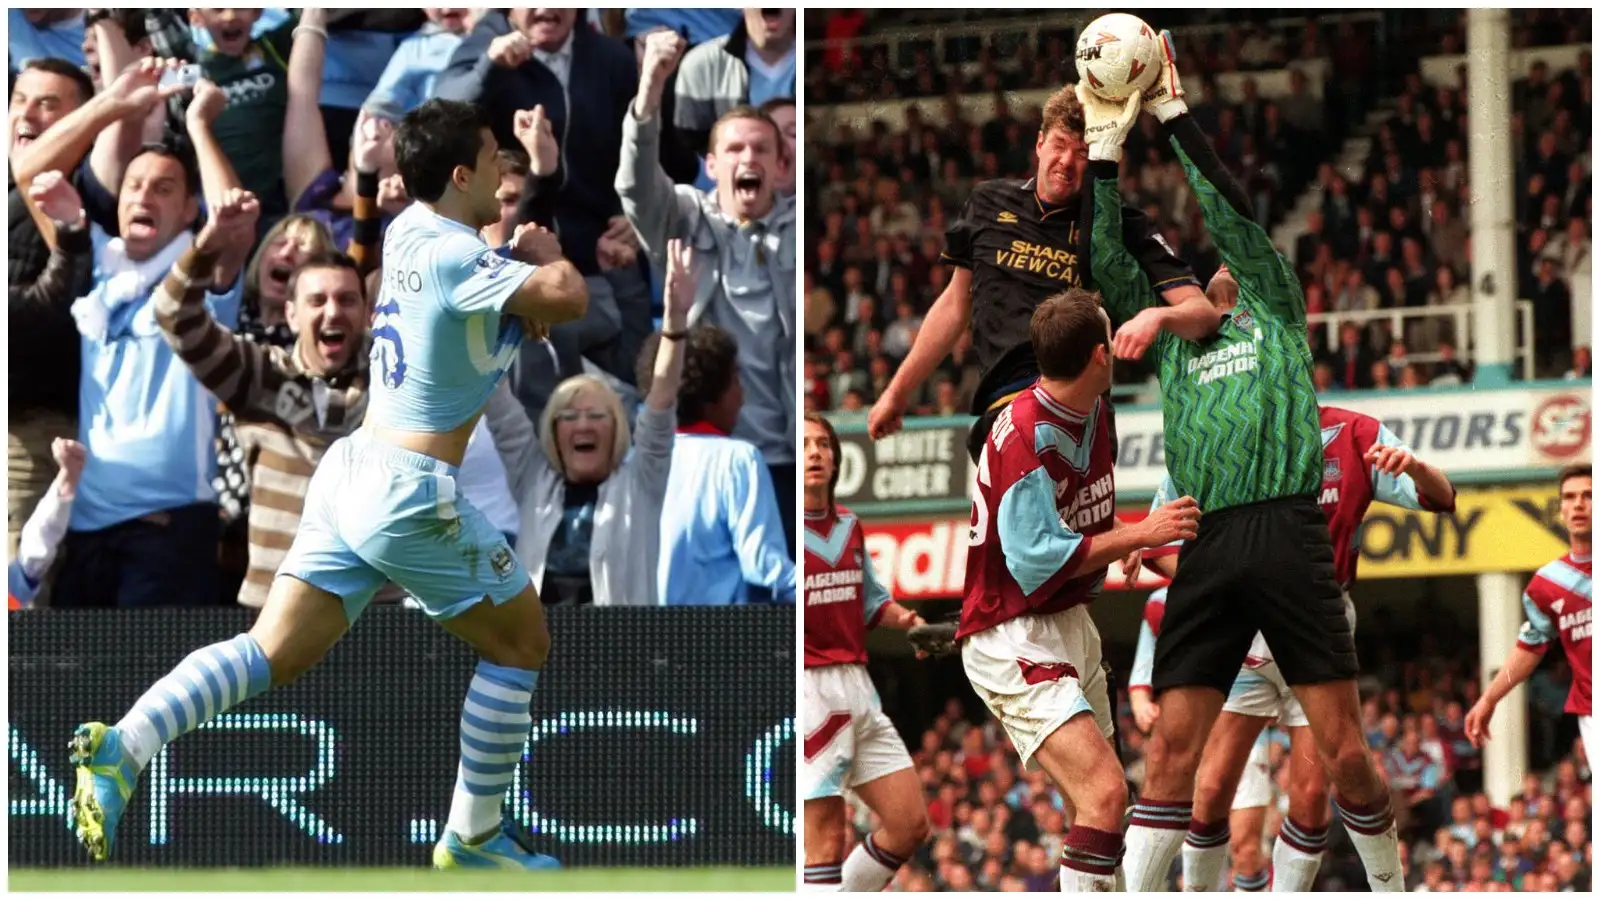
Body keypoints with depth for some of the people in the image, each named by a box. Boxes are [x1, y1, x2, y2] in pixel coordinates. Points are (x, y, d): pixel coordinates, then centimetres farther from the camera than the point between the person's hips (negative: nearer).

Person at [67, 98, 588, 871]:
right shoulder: (455, 257, -15)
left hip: (349, 472, 8)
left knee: (271, 655, 2)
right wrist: (546, 254, -4)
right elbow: (565, 298, -26)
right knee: (520, 643, 11)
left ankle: (124, 745, -18)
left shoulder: (409, 232, 11)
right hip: (414, 492, -8)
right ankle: (472, 837, 15)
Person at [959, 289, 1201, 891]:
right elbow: (1035, 560, -24)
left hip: (1073, 628, 10)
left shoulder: (1094, 412, 5)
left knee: (1100, 796, 14)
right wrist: (1138, 534, -20)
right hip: (1014, 642, -10)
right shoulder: (1024, 435, -22)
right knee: (1105, 793, -22)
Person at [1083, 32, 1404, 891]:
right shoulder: (1170, 337, 23)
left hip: (1287, 534, -3)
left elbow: (1232, 209, 6)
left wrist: (1173, 111, 6)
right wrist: (1103, 145, 8)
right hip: (1206, 549, 3)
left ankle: (1390, 887, 10)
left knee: (1343, 751, -5)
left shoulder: (1275, 314, 16)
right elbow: (1107, 264, 13)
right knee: (1172, 749, -5)